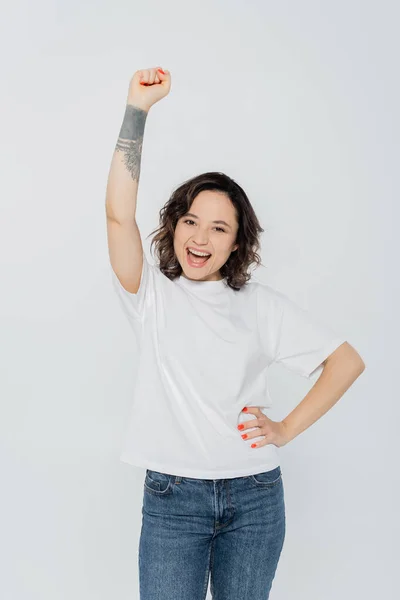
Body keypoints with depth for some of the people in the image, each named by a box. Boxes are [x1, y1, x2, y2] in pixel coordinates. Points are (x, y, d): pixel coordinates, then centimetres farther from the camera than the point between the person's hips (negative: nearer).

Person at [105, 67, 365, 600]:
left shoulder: (261, 304, 5)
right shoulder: (153, 295, 2)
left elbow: (348, 360, 6)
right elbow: (120, 214, -14)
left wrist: (288, 429, -1)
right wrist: (137, 110, -19)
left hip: (254, 497, 2)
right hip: (172, 496, -1)